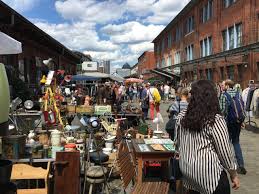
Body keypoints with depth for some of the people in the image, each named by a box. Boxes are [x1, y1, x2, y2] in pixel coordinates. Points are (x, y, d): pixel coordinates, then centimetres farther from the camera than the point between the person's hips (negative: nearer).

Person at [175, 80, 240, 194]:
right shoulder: (216, 120, -18)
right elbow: (225, 152, -12)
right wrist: (234, 175, 2)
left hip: (186, 170, 6)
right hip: (209, 174, -5)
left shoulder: (181, 117, -1)